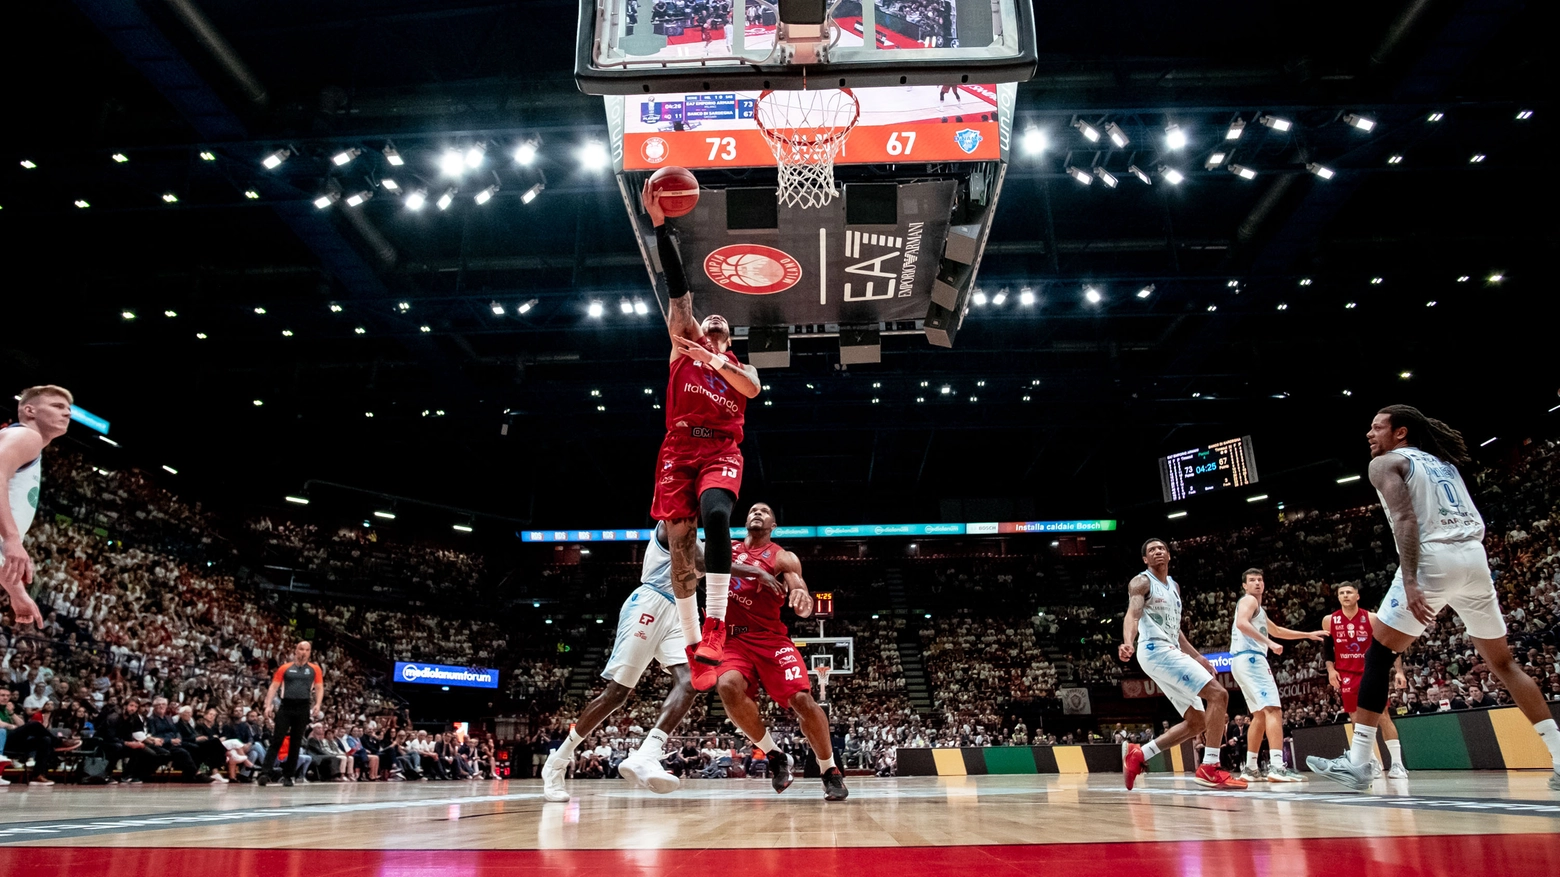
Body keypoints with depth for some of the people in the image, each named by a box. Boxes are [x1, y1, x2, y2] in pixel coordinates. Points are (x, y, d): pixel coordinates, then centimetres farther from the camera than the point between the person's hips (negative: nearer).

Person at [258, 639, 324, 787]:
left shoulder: (315, 669, 9)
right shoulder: (284, 668, 8)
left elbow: (319, 688, 8)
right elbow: (273, 687, 5)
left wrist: (317, 705, -8)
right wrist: (268, 705, -7)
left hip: (303, 708, 1)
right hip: (286, 706, -1)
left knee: (296, 744, 5)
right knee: (276, 741, -6)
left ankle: (287, 776, 12)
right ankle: (265, 773, -7)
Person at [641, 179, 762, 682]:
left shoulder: (739, 365, 22)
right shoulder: (683, 344, 20)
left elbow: (753, 388, -3)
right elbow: (677, 288, 10)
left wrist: (716, 362, -16)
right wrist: (660, 226, 1)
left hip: (721, 451, -1)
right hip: (679, 447, 1)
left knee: (715, 516, -29)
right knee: (680, 546, -5)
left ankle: (714, 627, -33)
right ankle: (693, 647, 3)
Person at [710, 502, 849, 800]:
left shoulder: (783, 559, 0)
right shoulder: (726, 549, 12)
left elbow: (803, 607, -12)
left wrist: (803, 600, -35)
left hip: (770, 638, -2)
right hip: (733, 638, 2)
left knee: (802, 699, -19)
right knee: (728, 686, -30)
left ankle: (829, 771, 5)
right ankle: (774, 756, -9)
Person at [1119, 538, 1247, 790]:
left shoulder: (1174, 586, 22)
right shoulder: (1141, 582, -4)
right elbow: (1132, 615, -23)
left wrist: (1197, 657, 26)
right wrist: (1128, 642, -42)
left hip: (1170, 653, 9)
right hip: (1156, 651, -9)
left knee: (1196, 723, 7)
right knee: (1218, 694, -18)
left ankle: (1137, 754, 9)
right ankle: (1209, 768, -19)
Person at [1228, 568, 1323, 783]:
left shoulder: (1258, 608, 31)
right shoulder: (1249, 600, -1)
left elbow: (1277, 631, 44)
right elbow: (1241, 623, -21)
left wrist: (1308, 635, 45)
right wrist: (1269, 643, -24)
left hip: (1243, 661, 11)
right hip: (1250, 658, -11)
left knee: (1260, 714, 13)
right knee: (1273, 710, -18)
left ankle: (1250, 769, 12)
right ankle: (1277, 767, -30)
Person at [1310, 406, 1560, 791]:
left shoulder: (1386, 463, 4)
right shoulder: (1443, 461, 27)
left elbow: (1405, 518, -12)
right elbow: (1476, 522, 22)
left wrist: (1410, 581, -20)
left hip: (1434, 557, -7)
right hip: (1475, 557, 7)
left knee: (1378, 654, -1)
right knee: (1503, 662, 19)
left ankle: (1357, 762, -5)